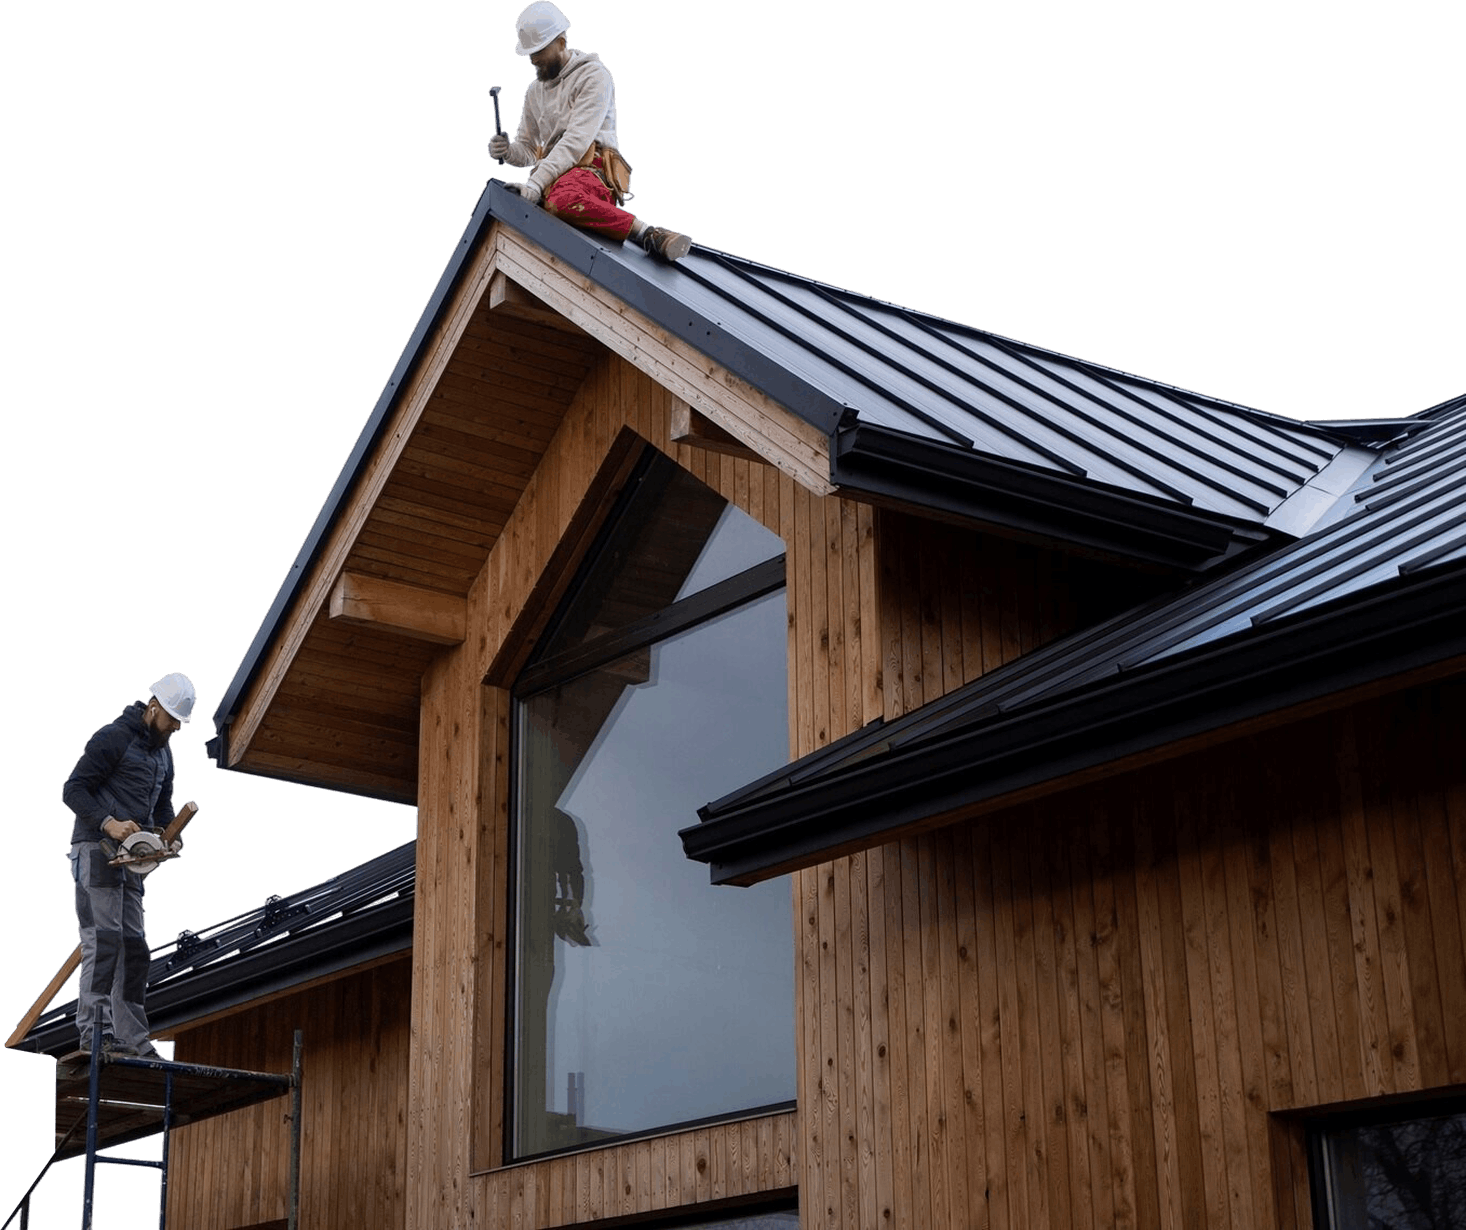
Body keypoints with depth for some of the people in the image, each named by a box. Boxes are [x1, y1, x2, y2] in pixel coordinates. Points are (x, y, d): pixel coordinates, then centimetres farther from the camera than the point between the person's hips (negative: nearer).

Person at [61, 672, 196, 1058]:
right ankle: (94, 1032, -17)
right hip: (94, 850, -9)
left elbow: (164, 807, 24)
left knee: (134, 946, 7)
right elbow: (73, 789, -11)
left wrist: (163, 835, 2)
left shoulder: (164, 754, 19)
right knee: (104, 939, -16)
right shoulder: (112, 738, -7)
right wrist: (109, 823, -24)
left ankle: (132, 1039, 9)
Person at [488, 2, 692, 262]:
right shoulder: (535, 91, 25)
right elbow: (528, 149, 27)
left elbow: (577, 140, -12)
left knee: (565, 199, -43)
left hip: (592, 169, -9)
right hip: (555, 179, 9)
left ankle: (648, 235, -36)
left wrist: (535, 185, -22)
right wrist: (508, 151, 0)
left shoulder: (593, 74, 0)